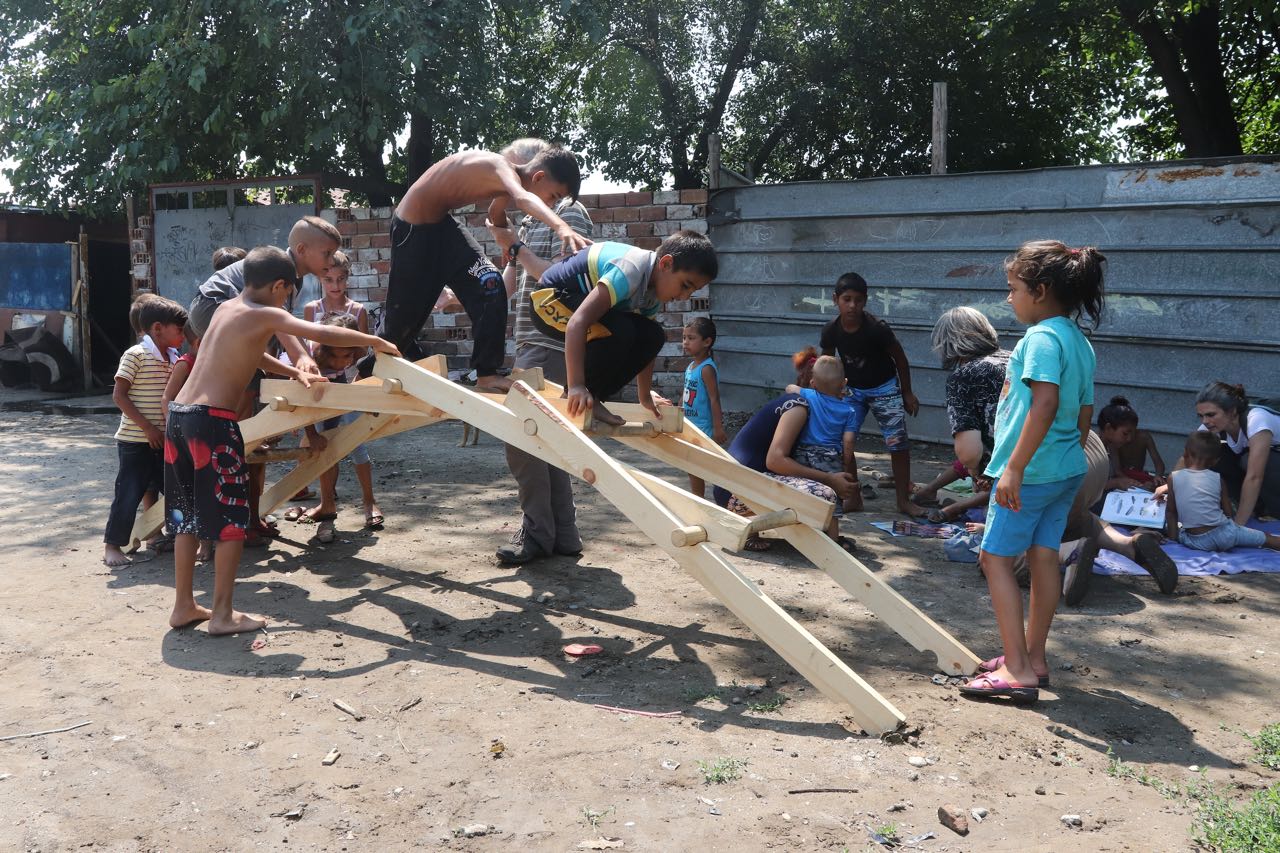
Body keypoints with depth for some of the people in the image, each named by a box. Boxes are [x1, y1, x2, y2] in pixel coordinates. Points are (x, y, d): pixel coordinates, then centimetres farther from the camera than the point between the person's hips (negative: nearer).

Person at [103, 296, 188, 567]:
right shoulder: (135, 355, -13)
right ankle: (112, 545, 11)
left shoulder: (174, 359, 8)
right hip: (134, 441, -7)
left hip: (161, 440, 7)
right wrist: (147, 426, -19)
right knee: (129, 493, -2)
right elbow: (119, 395, -16)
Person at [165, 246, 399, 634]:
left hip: (180, 412, 9)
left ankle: (183, 606, 23)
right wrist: (376, 342, -5)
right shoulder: (266, 315, -6)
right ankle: (222, 614, 5)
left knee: (188, 517, 16)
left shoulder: (227, 307, 17)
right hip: (212, 421, -8)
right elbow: (324, 334, -16)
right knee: (232, 520, 1)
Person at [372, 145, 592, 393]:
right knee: (404, 312, 5)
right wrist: (562, 227, -67)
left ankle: (486, 374, -3)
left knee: (490, 284, -6)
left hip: (440, 223, 8)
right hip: (412, 226, -8)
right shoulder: (503, 167, -28)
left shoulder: (503, 182, 0)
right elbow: (522, 198, -50)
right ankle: (368, 371, 33)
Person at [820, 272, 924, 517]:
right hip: (852, 389, 3)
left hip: (884, 388, -3)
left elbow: (900, 359, -11)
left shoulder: (877, 328, -26)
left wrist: (907, 393, -3)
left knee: (898, 443, -7)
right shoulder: (831, 331, -17)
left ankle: (904, 500, 4)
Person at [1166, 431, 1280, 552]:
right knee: (1267, 537, 16)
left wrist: (1173, 535, 15)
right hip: (1224, 535, 0)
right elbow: (1228, 511, 9)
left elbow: (1170, 511, 6)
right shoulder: (1217, 478, 2)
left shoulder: (1174, 478, 0)